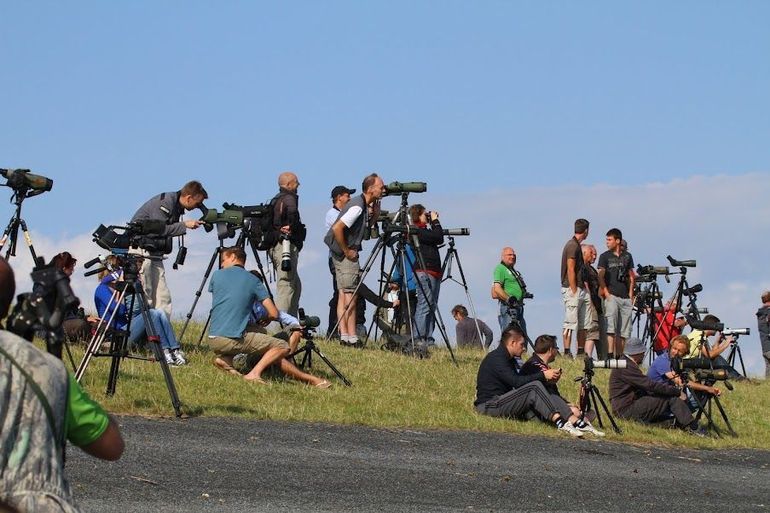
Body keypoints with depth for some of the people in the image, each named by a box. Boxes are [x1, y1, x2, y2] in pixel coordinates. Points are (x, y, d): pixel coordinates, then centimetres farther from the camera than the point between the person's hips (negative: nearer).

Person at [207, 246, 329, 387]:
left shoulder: (217, 275, 10)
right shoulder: (253, 281, 4)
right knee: (282, 347, 7)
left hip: (213, 339, 4)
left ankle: (224, 358, 7)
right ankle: (255, 373, -16)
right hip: (235, 340, -4)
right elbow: (274, 314, 0)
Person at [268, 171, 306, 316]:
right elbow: (292, 211, -30)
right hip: (286, 245, -10)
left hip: (275, 246, 10)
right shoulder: (289, 198, -9)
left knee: (296, 284, 15)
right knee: (286, 284, -10)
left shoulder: (275, 200, 19)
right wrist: (292, 227, -17)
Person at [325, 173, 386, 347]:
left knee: (343, 294, 7)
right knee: (350, 294, -9)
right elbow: (337, 228, -25)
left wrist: (376, 209, 4)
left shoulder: (364, 205, 8)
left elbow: (369, 225, 23)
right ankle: (352, 337, -9)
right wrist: (347, 251, -17)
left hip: (343, 252, 10)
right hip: (345, 253, -10)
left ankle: (344, 335, 8)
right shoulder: (357, 206, -20)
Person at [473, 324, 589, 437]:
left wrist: (547, 378, 2)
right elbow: (516, 381, -23)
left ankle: (575, 422, -20)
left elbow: (521, 380, 14)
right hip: (489, 406, -9)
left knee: (552, 398, -5)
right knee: (535, 387, -24)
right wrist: (543, 375, -18)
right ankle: (560, 422, -30)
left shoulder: (509, 359, 19)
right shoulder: (496, 358, -13)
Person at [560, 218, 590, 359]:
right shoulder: (573, 246, -13)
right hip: (572, 289, -10)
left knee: (583, 323, 9)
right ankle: (567, 353, -7)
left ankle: (581, 352, 12)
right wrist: (574, 291, -19)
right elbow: (570, 270, -17)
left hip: (580, 289, 10)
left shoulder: (577, 246, 17)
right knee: (570, 323, -8)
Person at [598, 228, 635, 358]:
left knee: (623, 331, 2)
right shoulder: (605, 256, 5)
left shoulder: (627, 256, 15)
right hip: (611, 296, -4)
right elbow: (601, 276, -1)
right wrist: (606, 293, -12)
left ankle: (619, 357, 5)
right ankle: (610, 355, -21)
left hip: (626, 298, 4)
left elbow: (631, 276, 17)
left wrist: (631, 294, 7)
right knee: (611, 328, -15)